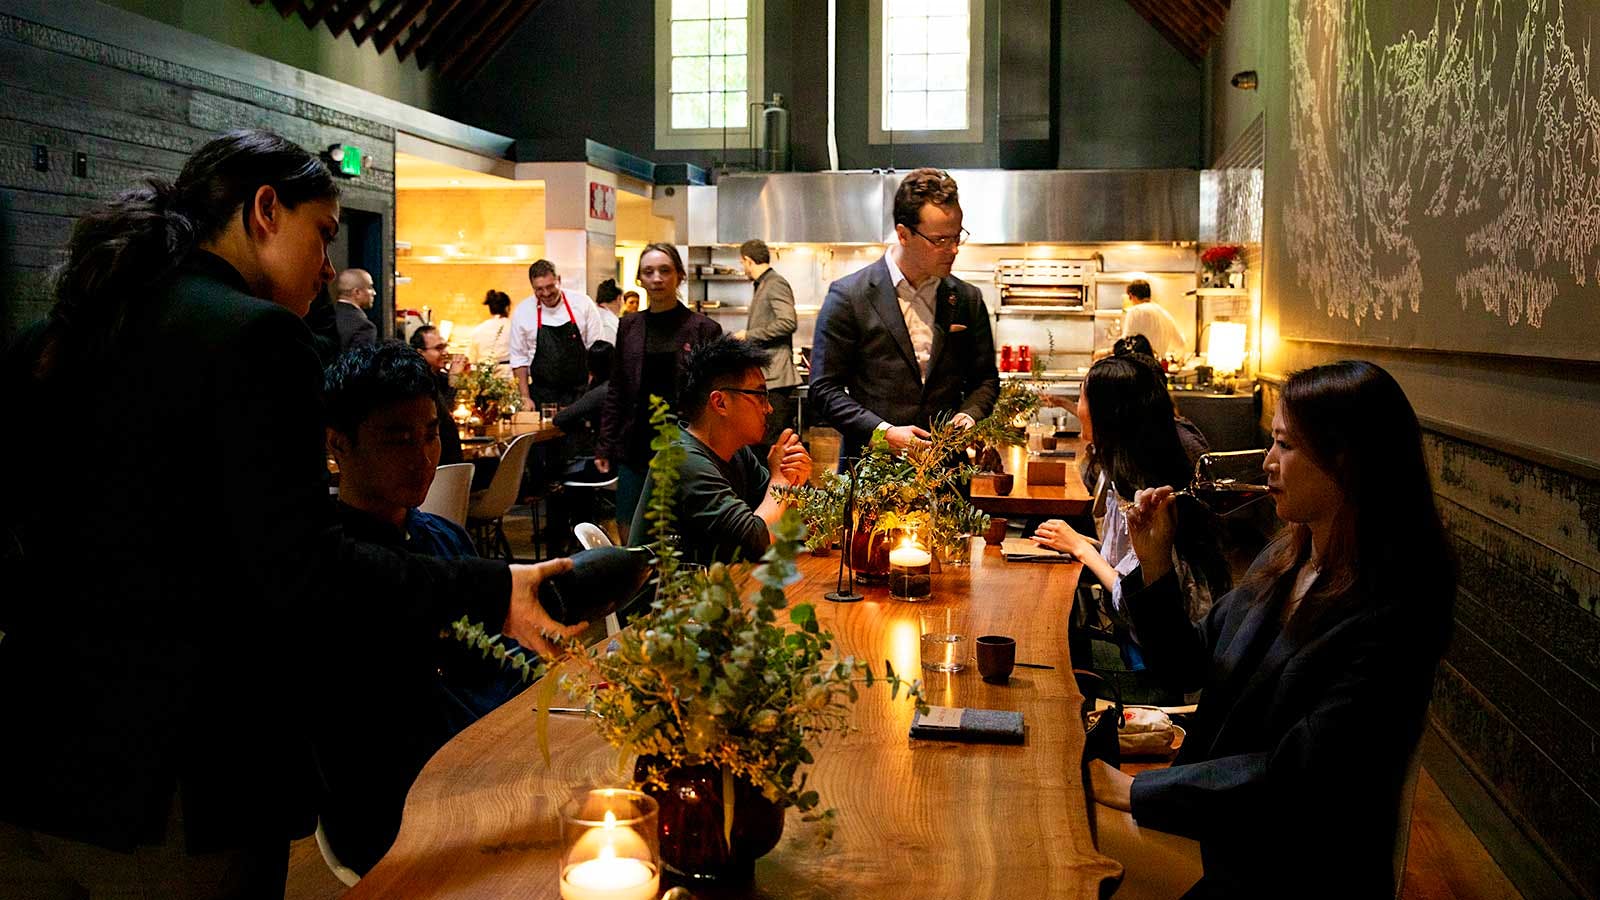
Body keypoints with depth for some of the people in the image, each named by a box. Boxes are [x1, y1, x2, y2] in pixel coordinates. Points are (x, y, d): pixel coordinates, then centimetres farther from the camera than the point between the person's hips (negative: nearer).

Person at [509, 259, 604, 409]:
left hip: (580, 394, 0)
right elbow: (519, 358, 6)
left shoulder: (582, 303, -2)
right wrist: (525, 398, 1)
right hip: (542, 396, 1)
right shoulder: (523, 311, 0)